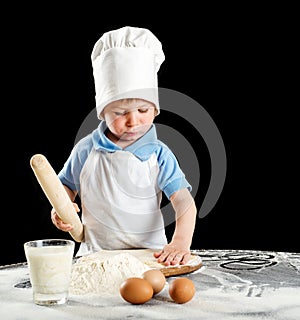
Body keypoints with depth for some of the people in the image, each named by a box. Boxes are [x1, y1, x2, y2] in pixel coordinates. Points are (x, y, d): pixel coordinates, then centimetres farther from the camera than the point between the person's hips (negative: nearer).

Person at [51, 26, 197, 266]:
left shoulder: (159, 154, -2)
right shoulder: (87, 150, 2)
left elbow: (184, 201, -10)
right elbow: (67, 184, 18)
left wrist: (181, 242, -26)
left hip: (149, 254, 0)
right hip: (96, 254, 0)